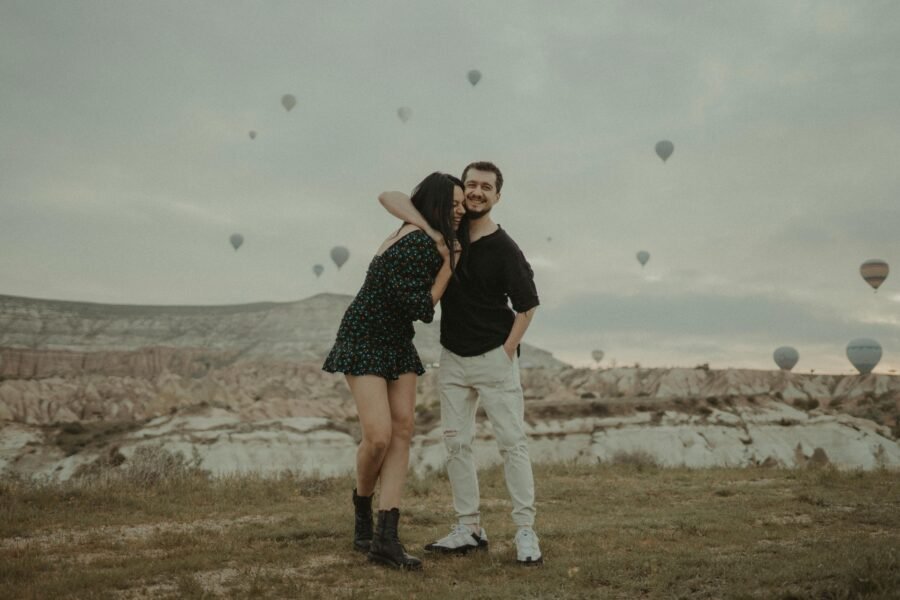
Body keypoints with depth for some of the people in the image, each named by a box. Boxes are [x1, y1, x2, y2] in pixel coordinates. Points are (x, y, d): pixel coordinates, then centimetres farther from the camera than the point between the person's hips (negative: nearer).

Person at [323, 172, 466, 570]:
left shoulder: (424, 238, 7)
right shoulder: (416, 246, -22)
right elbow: (421, 308, -21)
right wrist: (447, 267, -13)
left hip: (398, 343, 10)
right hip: (364, 342, -9)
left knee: (403, 432, -5)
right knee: (379, 436, -18)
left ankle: (385, 538, -6)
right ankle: (363, 511, 14)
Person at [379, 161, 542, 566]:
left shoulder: (504, 250, -12)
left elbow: (527, 305, -3)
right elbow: (389, 197, -4)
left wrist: (507, 352, -6)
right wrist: (428, 228, -19)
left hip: (494, 357, -5)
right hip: (453, 358, 5)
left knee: (512, 441, -3)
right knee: (456, 441, 7)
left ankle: (525, 532, 2)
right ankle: (469, 529, 15)